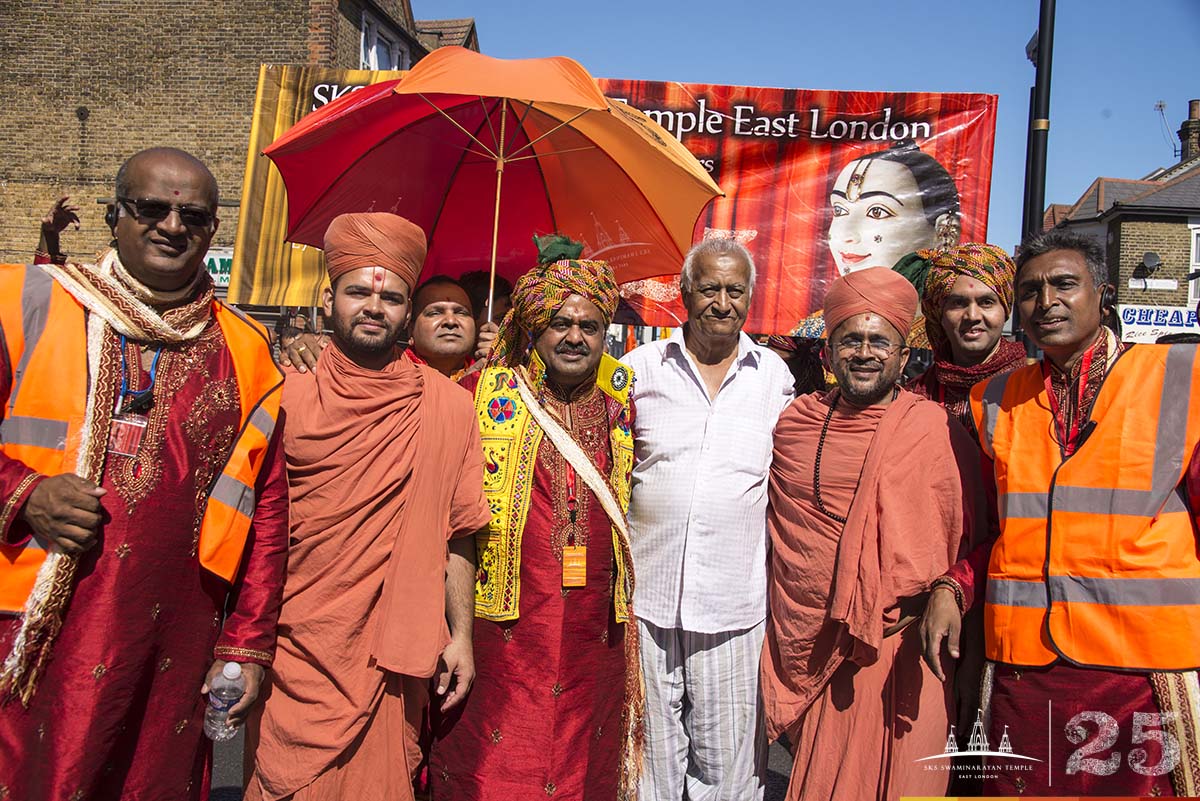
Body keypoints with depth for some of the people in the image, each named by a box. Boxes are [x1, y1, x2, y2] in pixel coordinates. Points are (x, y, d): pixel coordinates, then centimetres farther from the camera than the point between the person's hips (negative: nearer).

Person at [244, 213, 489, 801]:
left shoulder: (448, 406, -1)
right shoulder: (286, 394, -1)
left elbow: (458, 533, 2)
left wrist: (460, 635, 0)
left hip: (389, 655, 0)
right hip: (293, 648, 0)